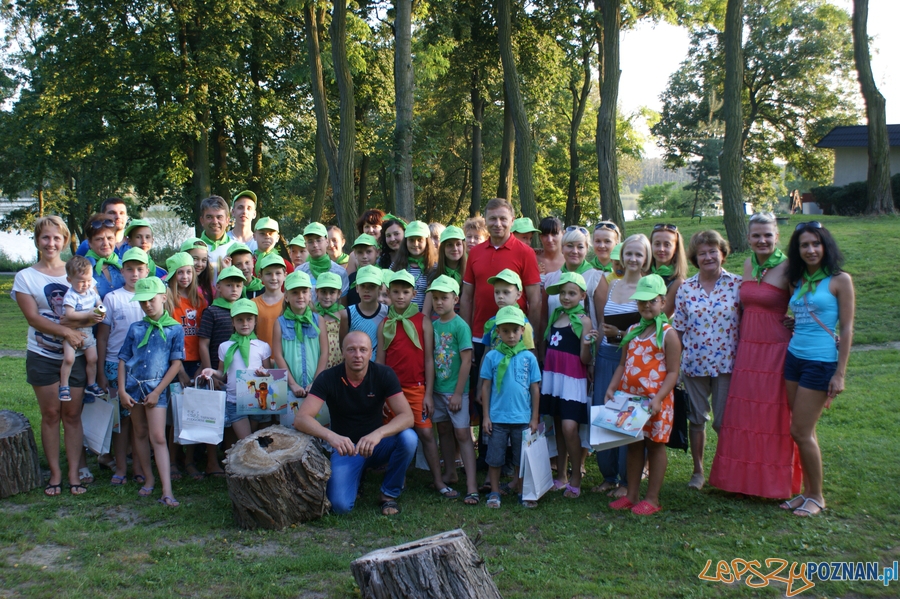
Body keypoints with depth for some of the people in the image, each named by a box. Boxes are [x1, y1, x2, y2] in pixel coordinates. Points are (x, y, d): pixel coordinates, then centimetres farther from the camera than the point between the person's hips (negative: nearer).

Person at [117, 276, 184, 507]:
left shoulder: (175, 329, -3)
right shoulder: (136, 328, 6)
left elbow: (176, 363, -4)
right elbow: (123, 360, 8)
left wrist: (157, 391, -8)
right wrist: (122, 390, -2)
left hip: (156, 388, -4)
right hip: (133, 385, 4)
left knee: (158, 437, -9)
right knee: (140, 434, 12)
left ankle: (167, 491, -11)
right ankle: (148, 479, 25)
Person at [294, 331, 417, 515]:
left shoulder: (384, 375, -13)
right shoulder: (327, 379, -15)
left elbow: (407, 416, -22)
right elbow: (301, 419, -24)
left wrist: (378, 434, -42)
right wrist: (330, 436, -45)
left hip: (376, 444, 1)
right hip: (345, 447, -1)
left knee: (408, 438, -30)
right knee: (341, 505, -23)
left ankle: (389, 493, -3)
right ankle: (357, 475, 15)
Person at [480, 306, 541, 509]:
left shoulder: (528, 357, 0)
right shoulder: (492, 357, -2)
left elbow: (535, 389, 4)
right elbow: (486, 387, 2)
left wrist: (534, 418, 3)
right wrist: (486, 416, 0)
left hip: (522, 418, 1)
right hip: (497, 418, -1)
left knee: (521, 458, 11)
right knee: (495, 458, 8)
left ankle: (521, 492, 26)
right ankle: (494, 492, 22)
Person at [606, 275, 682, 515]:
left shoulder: (668, 334, -8)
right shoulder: (632, 331, 11)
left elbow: (672, 372, -11)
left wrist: (658, 398, -21)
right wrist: (612, 388, 1)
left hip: (655, 401, -6)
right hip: (629, 398, 6)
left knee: (655, 446, 4)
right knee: (633, 445, 12)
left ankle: (652, 499, 12)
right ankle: (631, 495, 21)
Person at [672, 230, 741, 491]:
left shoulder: (737, 284, -3)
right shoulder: (686, 288, 2)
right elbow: (678, 328, 5)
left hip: (727, 363, -2)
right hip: (694, 364, 2)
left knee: (723, 422, 3)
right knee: (697, 419, 12)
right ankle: (698, 471, 27)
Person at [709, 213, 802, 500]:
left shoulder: (787, 267, -11)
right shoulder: (749, 265, 8)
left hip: (776, 349, -6)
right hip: (747, 347, 6)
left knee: (774, 416, 3)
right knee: (744, 414, 11)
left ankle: (775, 481, 18)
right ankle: (745, 477, 24)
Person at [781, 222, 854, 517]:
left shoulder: (839, 280, -6)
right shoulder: (798, 281, 11)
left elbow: (847, 329, -8)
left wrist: (840, 374, -12)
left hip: (821, 362, -6)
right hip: (794, 358, 6)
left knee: (801, 432, -4)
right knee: (802, 432, 9)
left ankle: (817, 497, 11)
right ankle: (807, 492, 19)